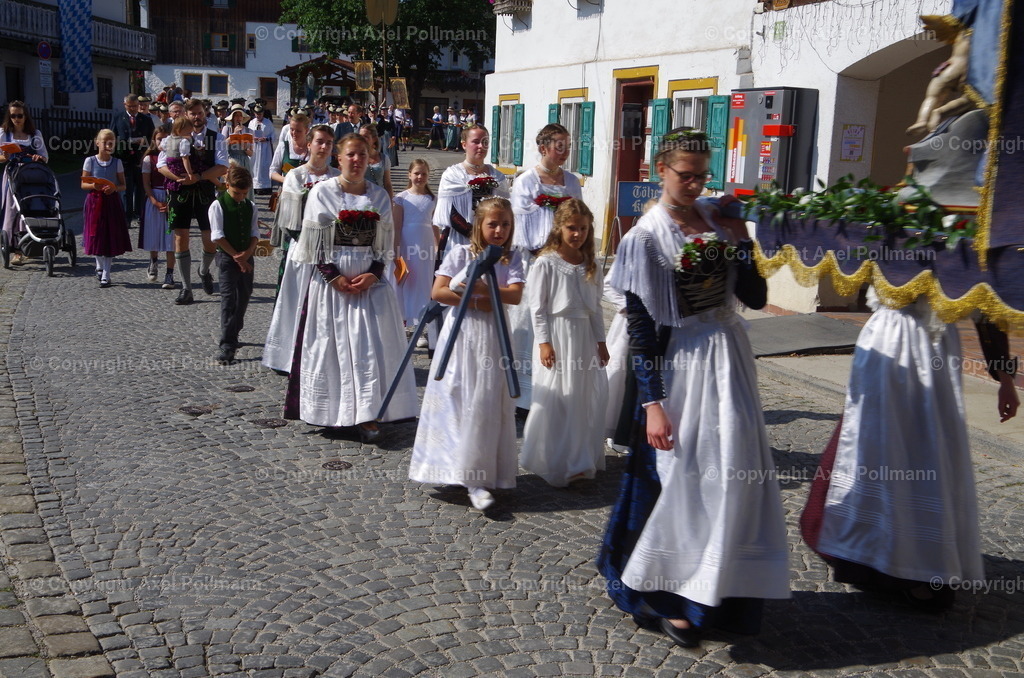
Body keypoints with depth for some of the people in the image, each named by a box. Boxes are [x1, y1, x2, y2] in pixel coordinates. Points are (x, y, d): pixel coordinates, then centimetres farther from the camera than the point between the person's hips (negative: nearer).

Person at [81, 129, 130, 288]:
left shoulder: (117, 162, 4)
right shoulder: (90, 161, 2)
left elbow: (123, 186, 4)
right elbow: (83, 184, 3)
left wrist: (114, 188, -17)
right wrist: (94, 186, -18)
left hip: (112, 202, 0)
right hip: (94, 201, 0)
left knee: (110, 237, -1)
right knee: (96, 236, 3)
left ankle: (106, 275, 5)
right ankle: (100, 266, 29)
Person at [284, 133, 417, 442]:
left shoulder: (379, 196, 8)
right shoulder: (322, 192, 0)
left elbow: (385, 243, 8)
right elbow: (315, 242, -3)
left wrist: (373, 274, -8)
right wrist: (335, 277, -12)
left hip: (370, 280, 2)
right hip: (331, 280, -2)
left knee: (371, 346, -4)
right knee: (331, 344, 1)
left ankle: (368, 416, -2)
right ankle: (331, 413, 13)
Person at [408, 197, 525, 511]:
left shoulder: (511, 258, 4)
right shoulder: (460, 253, 1)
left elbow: (515, 295, -12)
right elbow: (438, 291, -8)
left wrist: (479, 287, -20)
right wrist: (476, 301, -12)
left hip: (492, 336, 1)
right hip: (460, 333, -1)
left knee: (486, 402, 0)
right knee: (454, 400, -2)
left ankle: (477, 478, 6)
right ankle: (453, 465, 6)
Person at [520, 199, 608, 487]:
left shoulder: (590, 266, 8)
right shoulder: (546, 263, -8)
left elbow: (596, 307, 12)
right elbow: (538, 307, -9)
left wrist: (600, 341, 10)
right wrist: (544, 342, -13)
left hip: (584, 336, 6)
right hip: (558, 335, -6)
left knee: (585, 396, 11)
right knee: (556, 398, -1)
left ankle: (579, 459, 25)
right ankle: (554, 463, 9)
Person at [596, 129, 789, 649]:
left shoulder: (718, 220, 6)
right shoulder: (647, 237, -10)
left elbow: (755, 297, 6)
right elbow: (640, 328, -12)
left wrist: (741, 243, -8)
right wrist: (652, 403, -16)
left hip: (729, 361, 6)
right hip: (680, 368, -6)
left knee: (732, 475, 10)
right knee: (681, 479, 2)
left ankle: (714, 592, 27)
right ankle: (668, 599, 21)